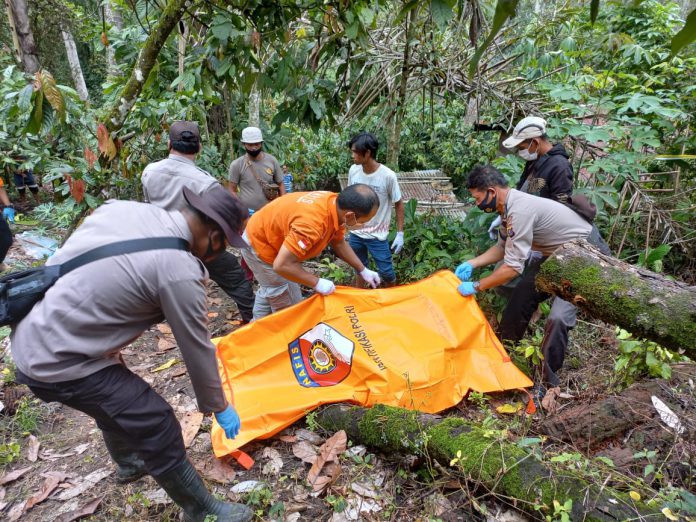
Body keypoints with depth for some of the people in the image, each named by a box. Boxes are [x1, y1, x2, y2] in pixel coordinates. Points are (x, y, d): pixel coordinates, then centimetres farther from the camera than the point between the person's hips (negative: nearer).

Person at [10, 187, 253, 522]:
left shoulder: (123, 207, -4)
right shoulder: (180, 271, -25)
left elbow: (60, 261, 9)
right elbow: (197, 349, -13)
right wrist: (218, 407, 3)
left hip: (30, 336, 9)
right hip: (60, 363, -9)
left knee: (116, 399, 30)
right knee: (159, 430, 2)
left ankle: (128, 463, 57)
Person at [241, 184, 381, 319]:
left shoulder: (336, 206, -14)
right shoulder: (312, 222, -42)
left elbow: (339, 243, 4)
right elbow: (282, 265, -40)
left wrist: (362, 270, 4)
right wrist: (317, 282, -28)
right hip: (260, 245, -9)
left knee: (269, 289, 29)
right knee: (290, 306, 2)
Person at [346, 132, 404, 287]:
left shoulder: (388, 175, -18)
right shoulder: (353, 171, -6)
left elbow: (399, 204, -8)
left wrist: (400, 233, -8)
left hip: (377, 236, -4)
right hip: (355, 233, 4)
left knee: (387, 273, 6)